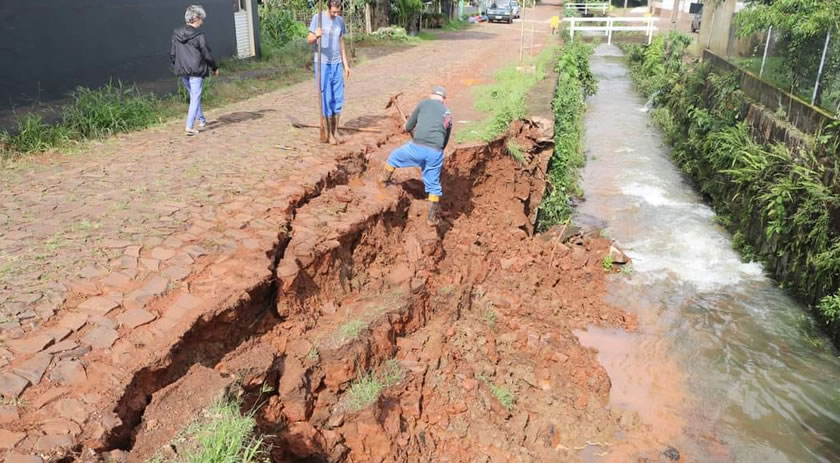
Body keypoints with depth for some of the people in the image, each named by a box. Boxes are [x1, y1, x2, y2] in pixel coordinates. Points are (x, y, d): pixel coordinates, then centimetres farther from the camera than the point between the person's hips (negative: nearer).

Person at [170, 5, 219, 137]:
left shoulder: (176, 34, 4)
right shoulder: (199, 36, -13)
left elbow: (172, 54, 9)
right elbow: (207, 54, -8)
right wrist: (214, 68, 7)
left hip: (182, 72, 6)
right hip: (196, 71, -6)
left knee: (193, 95, 22)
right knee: (195, 98, -2)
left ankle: (201, 120, 33)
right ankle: (190, 127, -8)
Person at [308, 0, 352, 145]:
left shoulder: (340, 20, 10)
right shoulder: (318, 18, -6)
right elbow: (309, 39, -7)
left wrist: (345, 64, 16)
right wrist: (316, 36, -30)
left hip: (337, 64, 5)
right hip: (322, 64, -5)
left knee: (338, 99, 4)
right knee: (326, 99, -3)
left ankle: (335, 131, 13)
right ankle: (326, 133, 6)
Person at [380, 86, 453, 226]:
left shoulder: (424, 103, 12)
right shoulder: (448, 114, 23)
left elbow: (408, 127, 15)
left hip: (417, 147, -3)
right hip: (436, 152, 3)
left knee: (394, 156, 27)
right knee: (433, 185, 15)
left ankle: (385, 179, 47)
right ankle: (432, 218, 20)